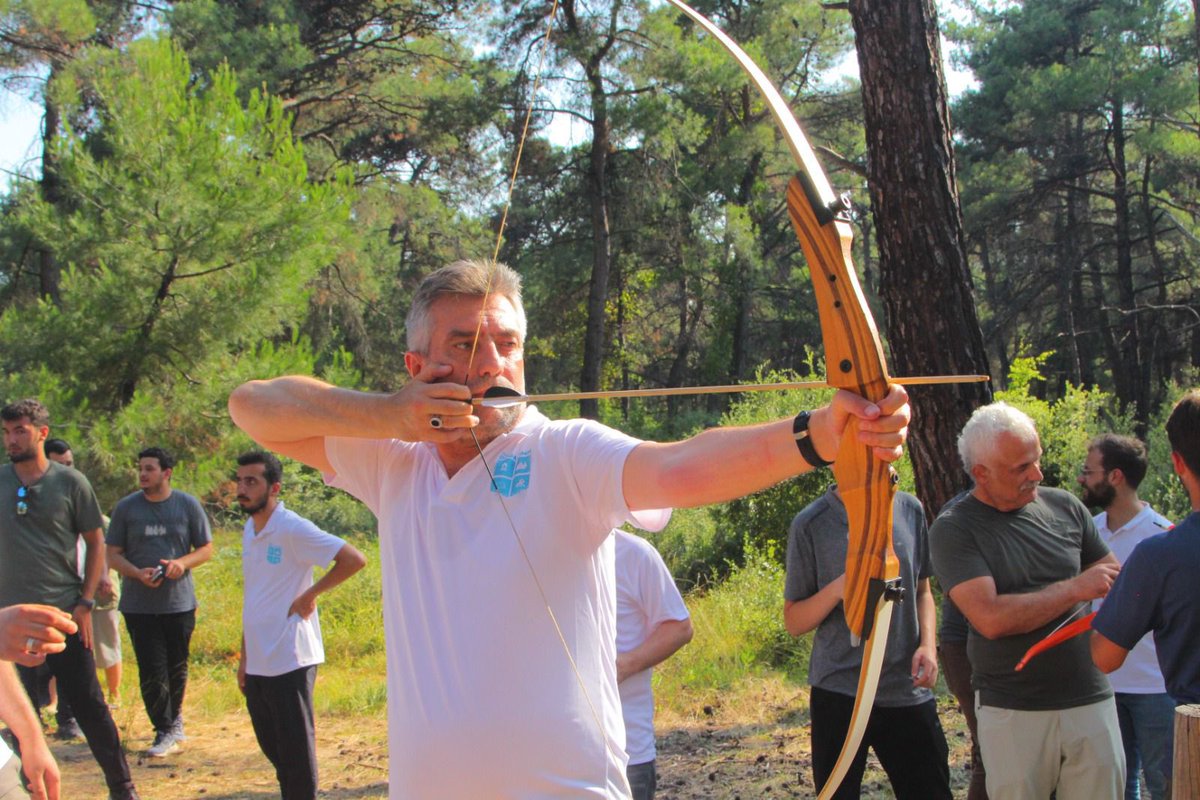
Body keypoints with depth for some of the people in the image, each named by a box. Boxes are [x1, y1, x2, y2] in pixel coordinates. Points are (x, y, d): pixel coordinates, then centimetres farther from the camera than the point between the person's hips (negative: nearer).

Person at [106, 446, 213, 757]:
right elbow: (113, 554, 4)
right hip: (139, 605, 0)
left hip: (179, 602, 1)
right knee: (152, 670, -5)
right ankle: (166, 731, 3)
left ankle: (174, 719, 32)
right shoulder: (126, 507, 2)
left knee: (177, 668, 11)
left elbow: (206, 549, 6)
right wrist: (137, 573, -16)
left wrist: (182, 563, -15)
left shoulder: (188, 505, 1)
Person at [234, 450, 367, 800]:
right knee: (273, 750, 16)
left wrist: (310, 595, -14)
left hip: (289, 662, -8)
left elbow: (354, 559, -21)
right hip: (257, 663, 8)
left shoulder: (293, 529, -13)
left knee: (296, 754, 0)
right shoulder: (250, 530, 11)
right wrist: (244, 657, 17)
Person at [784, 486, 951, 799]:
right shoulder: (811, 524, -6)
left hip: (909, 691, 3)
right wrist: (838, 588, -21)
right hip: (839, 694, -3)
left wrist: (928, 645, -3)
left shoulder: (910, 510, 4)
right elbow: (793, 622, -2)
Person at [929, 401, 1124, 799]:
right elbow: (991, 618, -20)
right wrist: (1075, 589, -15)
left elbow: (1116, 578, 15)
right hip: (1013, 712, -3)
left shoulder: (1064, 506, 5)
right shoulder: (954, 530, -8)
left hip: (1091, 701, 4)